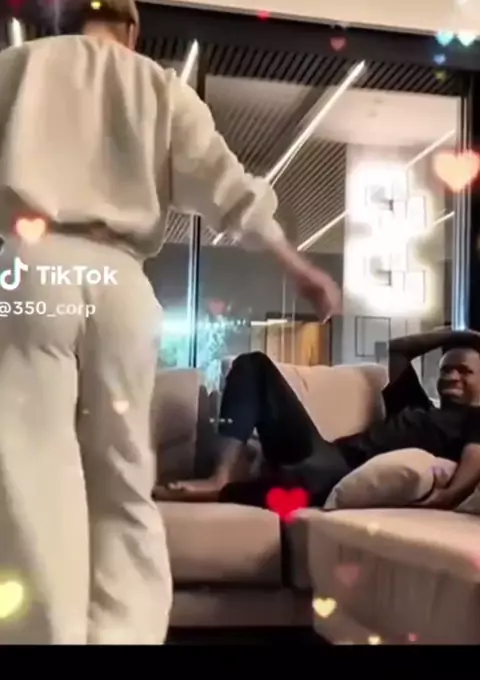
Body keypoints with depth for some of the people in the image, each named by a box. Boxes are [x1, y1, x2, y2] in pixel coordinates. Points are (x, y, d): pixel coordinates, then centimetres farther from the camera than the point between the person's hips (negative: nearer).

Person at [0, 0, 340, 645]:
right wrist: (299, 266, 14)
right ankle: (124, 634, 4)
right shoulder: (162, 86, 18)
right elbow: (224, 186, 9)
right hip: (120, 281, 2)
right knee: (125, 482, 8)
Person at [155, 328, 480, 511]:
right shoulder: (418, 408, 35)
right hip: (326, 455, 9)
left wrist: (449, 494, -31)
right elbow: (396, 349, 46)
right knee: (254, 364, 8)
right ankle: (224, 476, -15)